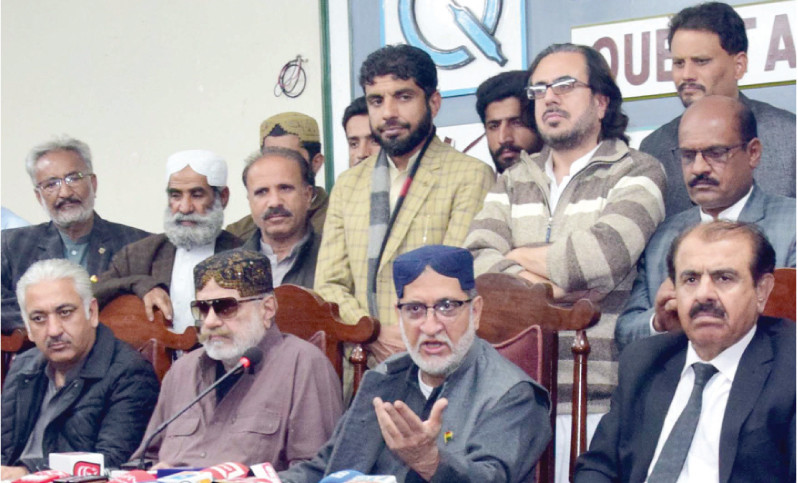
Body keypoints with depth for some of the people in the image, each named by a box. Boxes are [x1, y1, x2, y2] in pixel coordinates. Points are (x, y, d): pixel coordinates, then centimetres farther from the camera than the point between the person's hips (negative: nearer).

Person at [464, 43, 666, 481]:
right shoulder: (512, 182, 17)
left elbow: (599, 255, -16)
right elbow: (477, 265, 2)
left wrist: (519, 256, 0)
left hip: (598, 400, -4)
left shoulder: (638, 173, 2)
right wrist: (559, 286, -11)